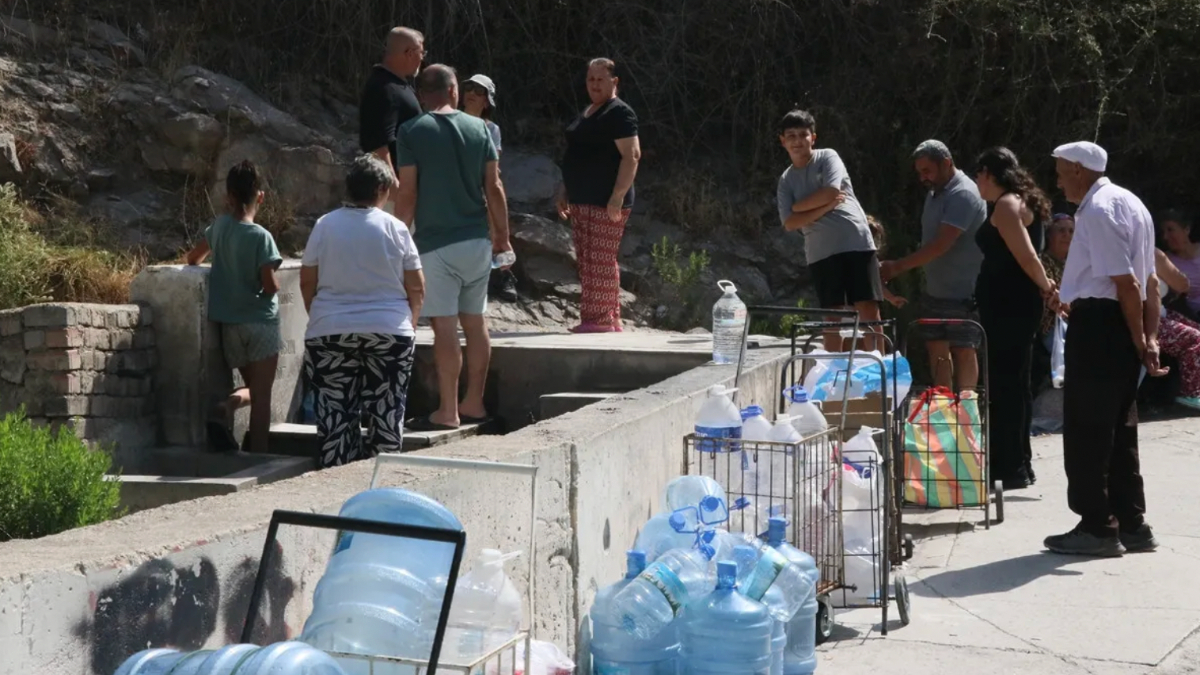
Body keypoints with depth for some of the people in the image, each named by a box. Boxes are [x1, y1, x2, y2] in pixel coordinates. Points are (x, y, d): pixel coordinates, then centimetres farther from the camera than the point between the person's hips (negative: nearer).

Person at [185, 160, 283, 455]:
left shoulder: (219, 226, 3)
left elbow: (193, 257, 19)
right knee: (261, 395, 2)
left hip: (229, 323, 5)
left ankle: (228, 406, -11)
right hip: (261, 321, -5)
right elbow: (271, 286, -17)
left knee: (253, 387, 19)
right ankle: (258, 454, -3)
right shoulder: (261, 237, -14)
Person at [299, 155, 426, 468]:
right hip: (389, 333, -1)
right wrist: (410, 322, 16)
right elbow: (416, 287, 1)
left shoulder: (325, 225, 1)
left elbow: (307, 282, 4)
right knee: (387, 415, 6)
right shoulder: (394, 228, -3)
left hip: (330, 334, 1)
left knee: (335, 416, 4)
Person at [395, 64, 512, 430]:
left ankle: (448, 412, -3)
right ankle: (474, 404, 19)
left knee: (444, 326, -4)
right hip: (477, 239, 4)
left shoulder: (412, 132, -5)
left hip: (435, 242, -4)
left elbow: (407, 194, -8)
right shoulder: (479, 128, 5)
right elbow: (494, 188, 4)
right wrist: (503, 235, 13)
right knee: (475, 320, 12)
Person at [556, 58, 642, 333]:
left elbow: (632, 155, -18)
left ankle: (603, 321, -8)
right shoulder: (585, 115, 20)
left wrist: (618, 197, -23)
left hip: (605, 204, -10)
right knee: (586, 263, 10)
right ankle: (601, 320, 14)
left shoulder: (619, 113, -9)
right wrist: (564, 192, 22)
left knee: (601, 262, -10)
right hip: (581, 202, 10)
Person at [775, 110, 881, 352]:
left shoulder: (828, 157, 5)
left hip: (856, 243, -3)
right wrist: (826, 207, -9)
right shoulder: (786, 180, 12)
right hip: (821, 252, 3)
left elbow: (831, 192, -12)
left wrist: (798, 206, 0)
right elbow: (790, 223, 0)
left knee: (869, 310, -6)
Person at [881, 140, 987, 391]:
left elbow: (942, 244, -25)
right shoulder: (934, 192, 12)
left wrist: (899, 266, -23)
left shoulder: (964, 195, -18)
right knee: (937, 348, 11)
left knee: (963, 350, -2)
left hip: (962, 293, -9)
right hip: (935, 291, 9)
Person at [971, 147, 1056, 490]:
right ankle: (1017, 464, 22)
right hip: (1013, 304, 10)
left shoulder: (1007, 205, -13)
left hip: (1006, 305, -10)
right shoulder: (1022, 202, 17)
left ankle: (1010, 468, -6)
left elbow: (1027, 257, -19)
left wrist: (1047, 289, -7)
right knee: (1012, 383, 15)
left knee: (1003, 384, -8)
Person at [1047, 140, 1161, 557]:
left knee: (1086, 430, -3)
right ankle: (1131, 525, 18)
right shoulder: (1129, 203, 17)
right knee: (1119, 430, 14)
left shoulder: (1097, 211, -15)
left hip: (1099, 324, -10)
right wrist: (1150, 337, 11)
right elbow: (1149, 279, 15)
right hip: (1122, 325, 10)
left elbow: (1126, 281, -20)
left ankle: (1098, 527, 0)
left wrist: (1139, 338, -15)